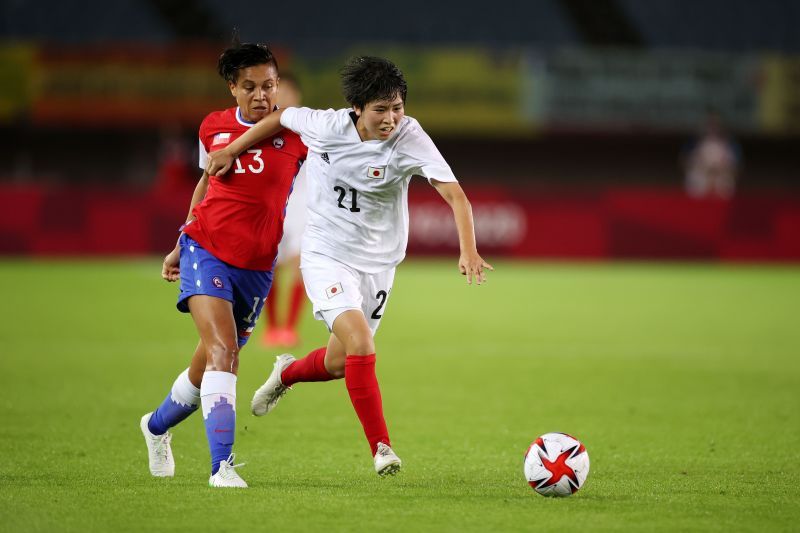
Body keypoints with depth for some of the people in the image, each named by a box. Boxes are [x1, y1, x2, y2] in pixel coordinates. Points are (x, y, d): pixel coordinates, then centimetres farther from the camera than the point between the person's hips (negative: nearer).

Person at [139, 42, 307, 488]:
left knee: (212, 366, 12)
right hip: (205, 249, -1)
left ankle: (158, 425, 43)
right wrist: (180, 246, 22)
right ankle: (222, 466, -24)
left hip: (256, 266, 1)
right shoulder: (214, 127, 2)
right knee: (221, 349, -21)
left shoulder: (296, 136, -5)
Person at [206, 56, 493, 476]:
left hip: (377, 263, 2)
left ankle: (286, 373, 47)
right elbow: (281, 118, 4)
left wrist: (468, 251, -42)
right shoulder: (326, 126, -17)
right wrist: (232, 151, 9)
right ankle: (381, 447, -11)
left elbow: (454, 194, -28)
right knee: (361, 344, -21)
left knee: (339, 363, 12)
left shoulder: (410, 139, -20)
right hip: (325, 253, -2)